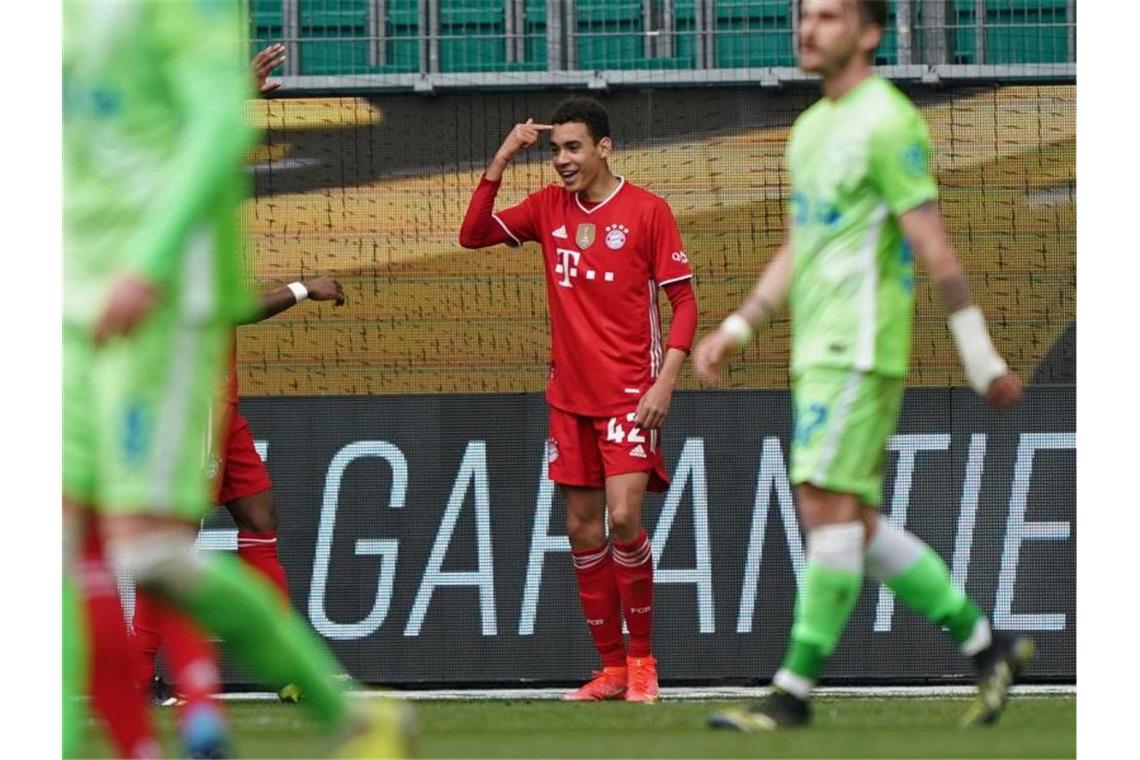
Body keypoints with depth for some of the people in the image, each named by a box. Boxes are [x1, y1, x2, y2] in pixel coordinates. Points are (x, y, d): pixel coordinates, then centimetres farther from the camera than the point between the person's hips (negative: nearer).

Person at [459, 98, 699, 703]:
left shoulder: (646, 210, -7)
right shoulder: (549, 208, 7)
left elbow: (684, 301, -6)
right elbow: (474, 235, 6)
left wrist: (665, 382, -16)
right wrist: (501, 161, -4)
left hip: (630, 393, -5)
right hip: (570, 395, 5)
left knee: (623, 518, -17)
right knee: (582, 528, 5)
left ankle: (643, 661, -2)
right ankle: (612, 669, 12)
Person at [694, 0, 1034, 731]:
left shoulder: (888, 123, -10)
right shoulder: (812, 128, 19)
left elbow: (934, 247, -13)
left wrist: (982, 359, -14)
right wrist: (736, 329, 16)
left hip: (861, 348, -10)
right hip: (818, 351, 10)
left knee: (829, 505, -12)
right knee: (857, 525, 8)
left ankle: (795, 690, -12)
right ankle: (987, 644, 16)